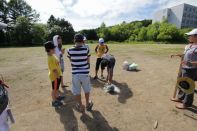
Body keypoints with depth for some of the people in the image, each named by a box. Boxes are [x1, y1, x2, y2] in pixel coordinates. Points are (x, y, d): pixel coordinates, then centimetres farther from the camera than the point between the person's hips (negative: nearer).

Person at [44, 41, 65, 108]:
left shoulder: (53, 55, 3)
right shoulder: (51, 58, -28)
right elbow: (53, 69, -27)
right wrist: (58, 76, -22)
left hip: (58, 75, 9)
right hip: (55, 76, -9)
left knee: (57, 87, 26)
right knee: (54, 89, 8)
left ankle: (57, 96, 46)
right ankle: (54, 101, 26)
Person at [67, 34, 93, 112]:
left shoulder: (70, 50, -8)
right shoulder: (86, 49, -10)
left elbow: (71, 60, 6)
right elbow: (88, 61, -1)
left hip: (75, 73, 0)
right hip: (85, 73, 0)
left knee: (76, 91, 18)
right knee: (87, 89, 22)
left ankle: (81, 107, 34)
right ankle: (87, 104, 41)